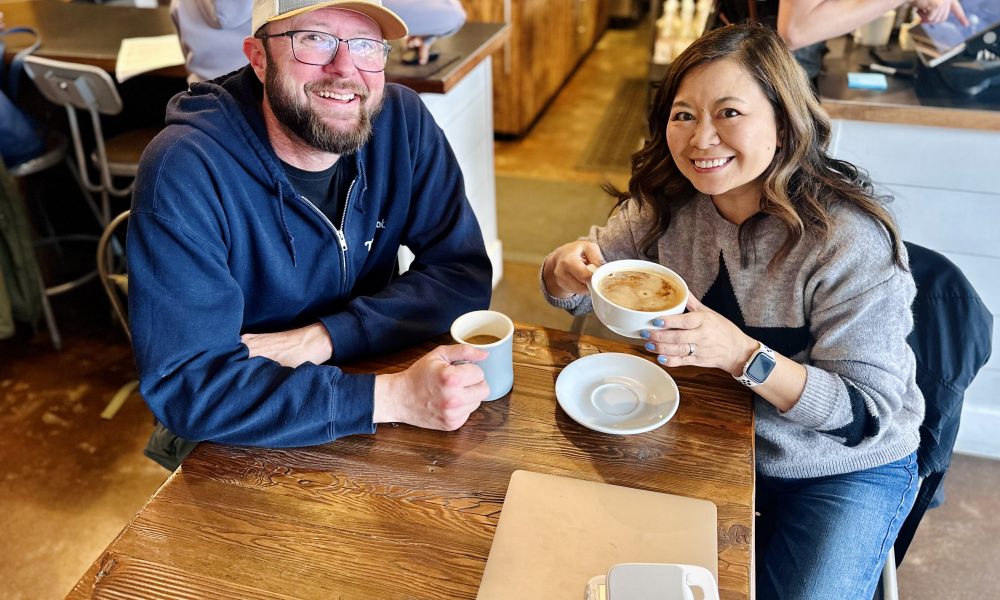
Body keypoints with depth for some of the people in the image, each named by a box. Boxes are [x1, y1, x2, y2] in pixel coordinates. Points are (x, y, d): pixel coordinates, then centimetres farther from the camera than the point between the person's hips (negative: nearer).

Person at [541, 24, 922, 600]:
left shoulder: (850, 240, -27)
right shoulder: (668, 202, -12)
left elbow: (866, 411, -23)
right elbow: (576, 290, -2)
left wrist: (742, 354, -40)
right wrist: (569, 267, -28)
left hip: (846, 466, -3)